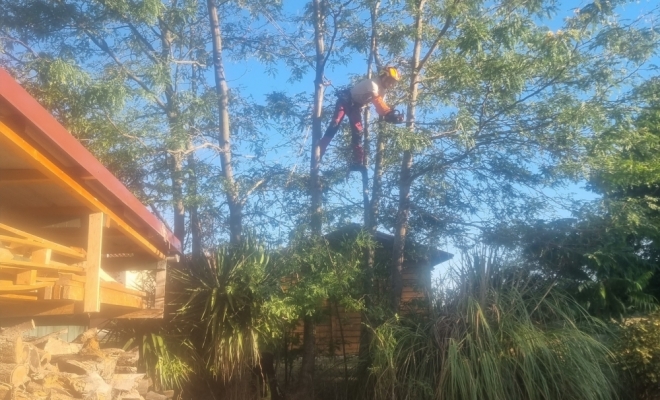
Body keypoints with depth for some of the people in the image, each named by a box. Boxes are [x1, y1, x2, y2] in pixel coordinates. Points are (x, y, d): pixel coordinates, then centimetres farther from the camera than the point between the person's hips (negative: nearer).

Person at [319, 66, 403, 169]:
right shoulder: (372, 83, -24)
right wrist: (389, 112, -45)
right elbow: (377, 101, -36)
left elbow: (380, 105, 0)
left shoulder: (382, 89, 5)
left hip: (356, 106, 8)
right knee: (335, 124, -22)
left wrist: (387, 115, -20)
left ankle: (357, 161, -2)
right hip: (345, 100, -8)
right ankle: (318, 151, -23)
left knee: (357, 132, -2)